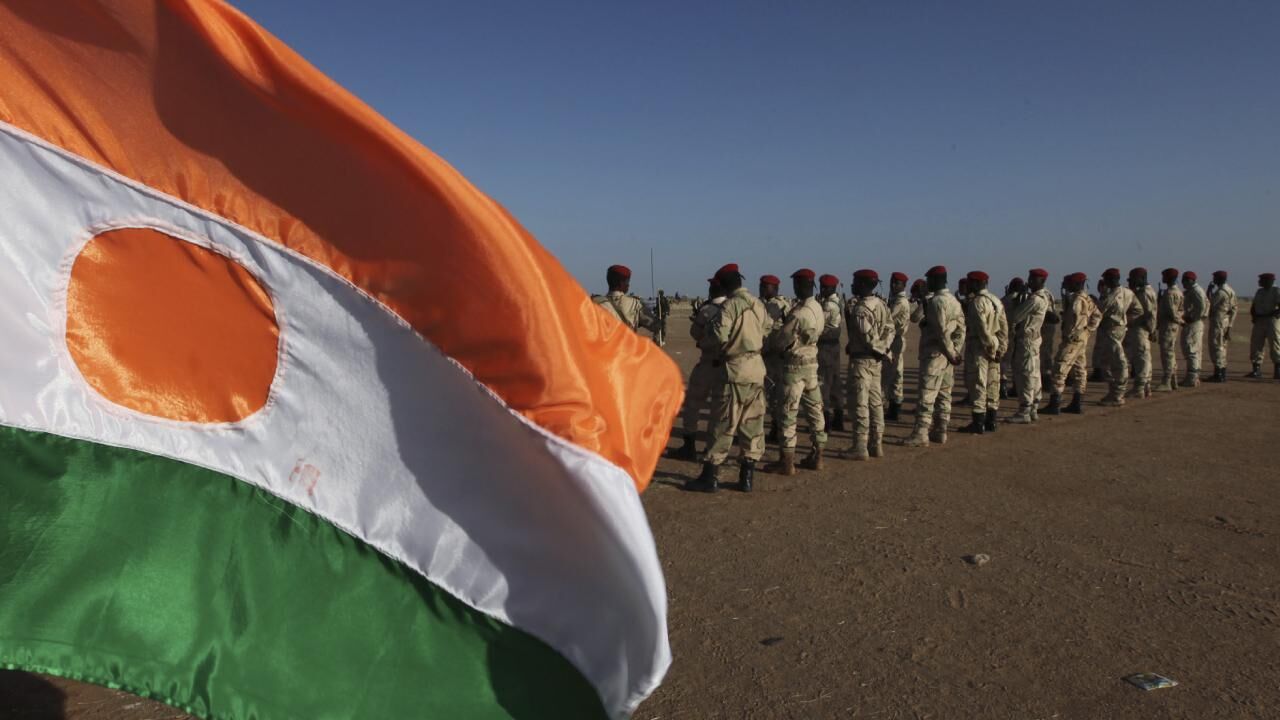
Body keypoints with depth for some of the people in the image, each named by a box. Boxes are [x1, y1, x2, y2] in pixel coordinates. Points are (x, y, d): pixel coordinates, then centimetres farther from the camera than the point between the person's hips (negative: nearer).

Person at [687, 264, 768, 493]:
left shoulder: (729, 306, -13)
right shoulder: (758, 304, 7)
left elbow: (720, 337, -17)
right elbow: (765, 329, 10)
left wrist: (722, 354, 2)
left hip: (736, 370, -6)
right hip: (757, 367, 6)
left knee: (725, 425, -2)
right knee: (753, 424, 9)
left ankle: (710, 477, 3)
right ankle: (747, 477, 13)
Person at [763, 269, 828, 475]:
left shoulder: (798, 313, -22)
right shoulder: (818, 308, 2)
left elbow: (780, 341, -14)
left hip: (795, 365, -8)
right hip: (812, 362, 8)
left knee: (789, 413, -2)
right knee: (814, 409, 12)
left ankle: (786, 461, 3)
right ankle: (816, 456, 20)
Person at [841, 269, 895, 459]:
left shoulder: (860, 308, -17)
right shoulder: (882, 305, 9)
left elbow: (867, 334, -24)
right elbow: (891, 329, 7)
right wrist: (882, 347, 4)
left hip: (861, 359, -9)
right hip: (877, 359, 9)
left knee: (859, 403, -4)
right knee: (876, 402, 13)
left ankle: (859, 447, -1)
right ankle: (875, 444, 19)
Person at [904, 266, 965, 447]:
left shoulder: (936, 301, -15)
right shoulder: (954, 301, 12)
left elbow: (942, 332, -19)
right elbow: (960, 329, 9)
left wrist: (951, 353, -12)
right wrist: (954, 351, 6)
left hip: (934, 355, -9)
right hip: (947, 357, 9)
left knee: (927, 396, -7)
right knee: (944, 395, 12)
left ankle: (920, 434, -6)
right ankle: (940, 432, 17)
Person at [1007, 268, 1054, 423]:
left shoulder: (1035, 299, -20)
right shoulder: (1044, 296, 9)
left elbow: (1016, 316, -17)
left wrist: (1009, 322, 5)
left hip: (1026, 338, -10)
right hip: (1033, 337, 10)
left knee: (1026, 374, -7)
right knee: (1033, 374, 13)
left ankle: (1024, 412, -4)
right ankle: (1033, 409, 20)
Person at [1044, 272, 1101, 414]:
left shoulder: (1077, 299, -17)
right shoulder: (1087, 299, 13)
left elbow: (1077, 319, -25)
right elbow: (1097, 316, 18)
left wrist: (1069, 334, -17)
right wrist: (1089, 330, 13)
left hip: (1073, 339, -10)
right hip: (1082, 339, 10)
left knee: (1060, 370, -8)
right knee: (1079, 371, 12)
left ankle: (1054, 405, -9)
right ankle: (1077, 404, 17)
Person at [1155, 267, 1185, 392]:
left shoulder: (1169, 293, -17)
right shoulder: (1178, 291, 14)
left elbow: (1171, 312, -20)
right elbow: (1180, 310, 18)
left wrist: (1180, 321, -7)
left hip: (1169, 326, -10)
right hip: (1174, 326, 10)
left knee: (1167, 354, -8)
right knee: (1171, 354, 15)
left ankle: (1166, 383, -8)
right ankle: (1173, 381, 20)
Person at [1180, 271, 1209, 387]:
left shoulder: (1195, 291, -14)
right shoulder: (1190, 291, 16)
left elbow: (1201, 306, -24)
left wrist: (1191, 319, -19)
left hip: (1193, 324, -11)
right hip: (1193, 324, 11)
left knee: (1191, 351, -9)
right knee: (1195, 351, 14)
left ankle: (1192, 379, -8)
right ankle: (1195, 377, 21)